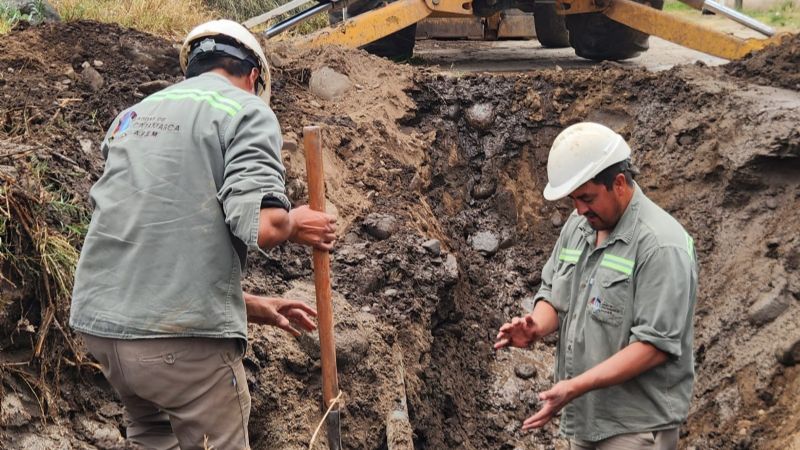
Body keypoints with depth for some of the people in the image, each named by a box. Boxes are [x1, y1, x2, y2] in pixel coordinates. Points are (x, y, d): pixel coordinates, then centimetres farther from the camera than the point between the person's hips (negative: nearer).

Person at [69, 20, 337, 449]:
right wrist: (293, 223, 7)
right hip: (181, 335, -7)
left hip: (98, 321, 7)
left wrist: (248, 306, 24)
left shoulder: (134, 116, 21)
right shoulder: (247, 110, 0)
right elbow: (261, 226, -17)